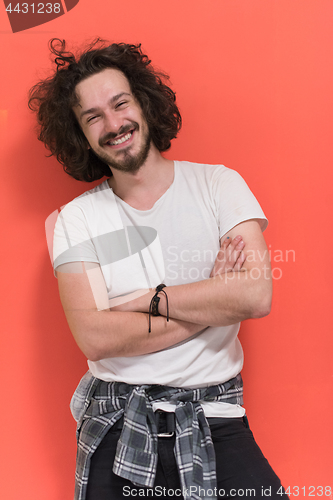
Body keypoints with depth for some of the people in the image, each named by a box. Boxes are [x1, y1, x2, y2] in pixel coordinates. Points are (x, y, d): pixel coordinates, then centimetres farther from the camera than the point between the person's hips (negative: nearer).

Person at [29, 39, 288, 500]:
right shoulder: (76, 219, 2)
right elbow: (95, 337, -10)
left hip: (215, 423, 0)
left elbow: (256, 297, -13)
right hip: (117, 426, 1)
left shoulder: (218, 184, 1)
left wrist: (146, 299, -9)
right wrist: (212, 303, -10)